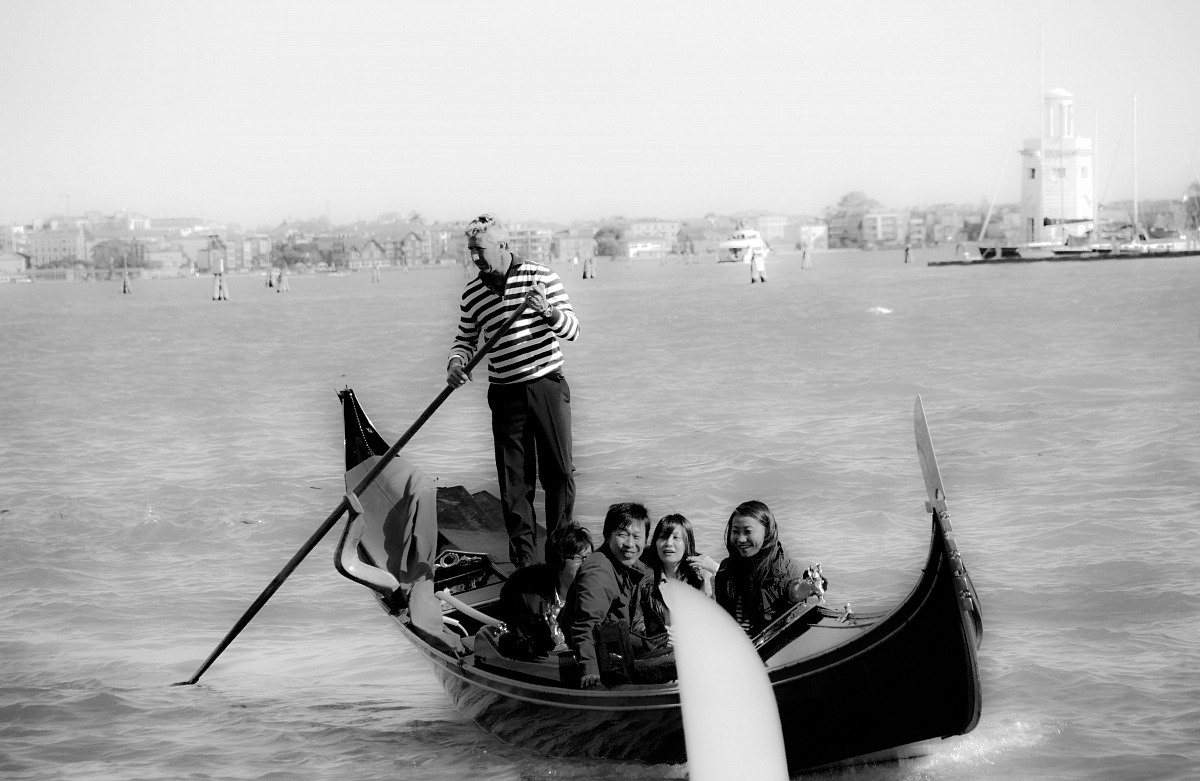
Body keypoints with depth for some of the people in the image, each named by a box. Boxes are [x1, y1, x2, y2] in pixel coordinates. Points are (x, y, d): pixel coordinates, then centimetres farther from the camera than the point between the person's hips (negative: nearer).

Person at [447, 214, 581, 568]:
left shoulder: (540, 277, -3)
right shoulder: (472, 294, 5)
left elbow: (572, 329, -4)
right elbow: (466, 340, 15)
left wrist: (549, 312, -24)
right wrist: (456, 363, -6)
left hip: (548, 386, -2)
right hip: (505, 394, 2)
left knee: (559, 470, 2)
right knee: (514, 479, 0)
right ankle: (524, 562, 5)